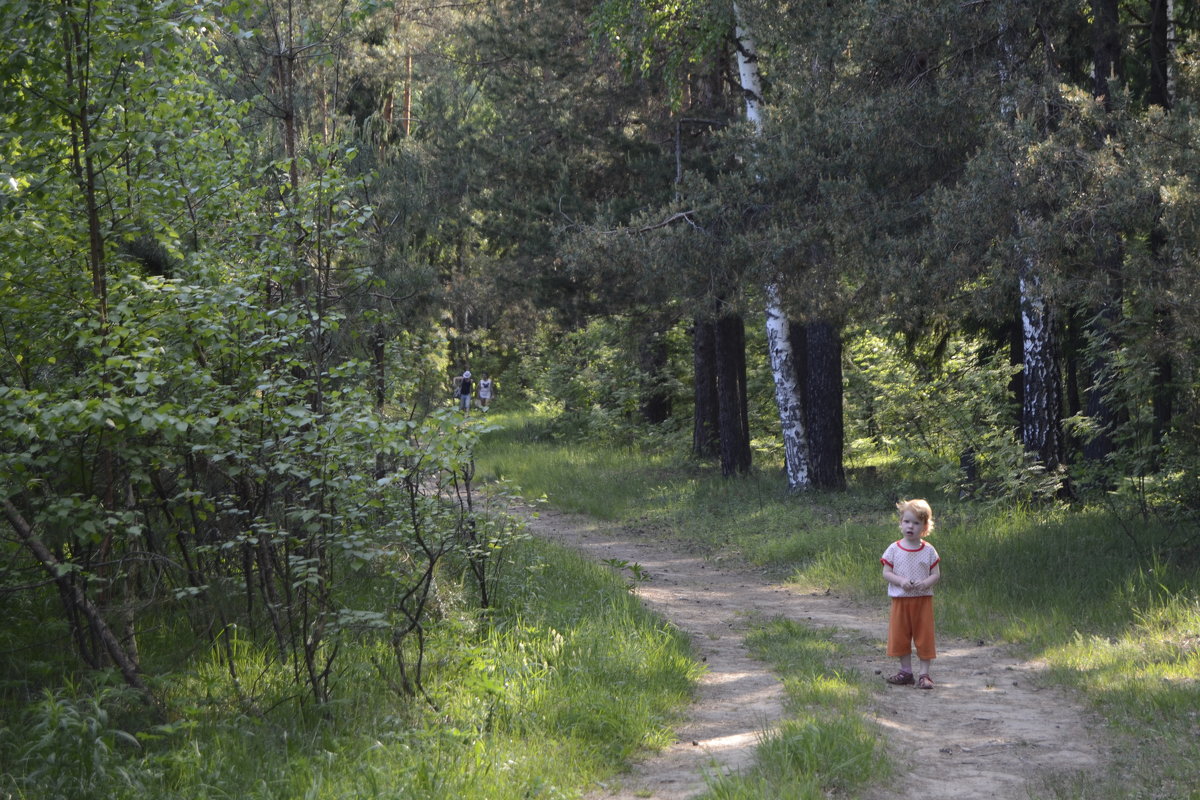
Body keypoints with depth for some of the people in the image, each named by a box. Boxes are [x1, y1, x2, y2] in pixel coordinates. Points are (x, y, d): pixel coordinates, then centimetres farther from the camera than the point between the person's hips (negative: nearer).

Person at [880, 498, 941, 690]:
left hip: (923, 599, -1)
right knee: (900, 636, 7)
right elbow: (886, 573, -2)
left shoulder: (929, 550, -2)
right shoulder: (894, 549, -1)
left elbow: (936, 574, -1)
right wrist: (901, 581, -19)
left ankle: (924, 674, 9)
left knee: (924, 636, 1)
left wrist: (926, 583, -21)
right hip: (900, 599, 1)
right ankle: (906, 672, 21)